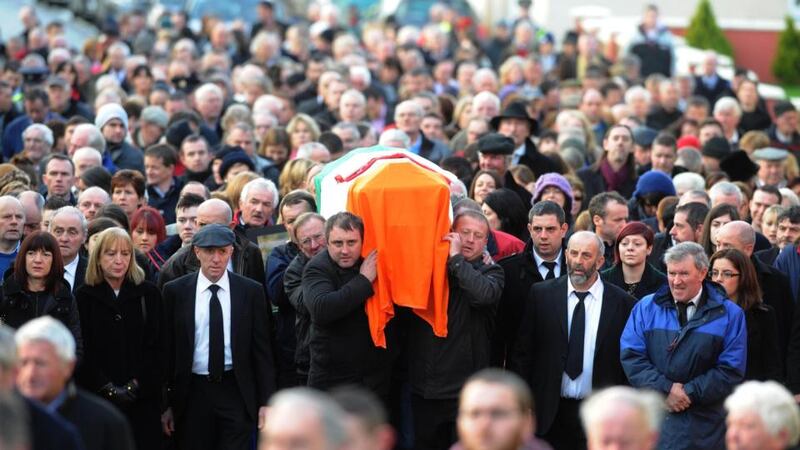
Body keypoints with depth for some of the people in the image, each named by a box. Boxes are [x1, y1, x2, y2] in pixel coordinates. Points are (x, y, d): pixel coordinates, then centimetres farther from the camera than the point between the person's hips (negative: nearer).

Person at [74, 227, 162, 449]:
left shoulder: (149, 294, 7)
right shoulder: (84, 297, 5)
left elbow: (155, 347, 4)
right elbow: (82, 353, 0)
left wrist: (135, 385, -7)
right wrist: (108, 389, -9)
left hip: (142, 399, 1)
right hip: (97, 398, -1)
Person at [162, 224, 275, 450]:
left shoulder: (251, 291, 2)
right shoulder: (175, 291, 2)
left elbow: (262, 350, 4)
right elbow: (167, 349, 3)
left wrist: (266, 402, 0)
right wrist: (166, 403, 1)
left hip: (236, 392, 0)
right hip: (192, 394, 1)